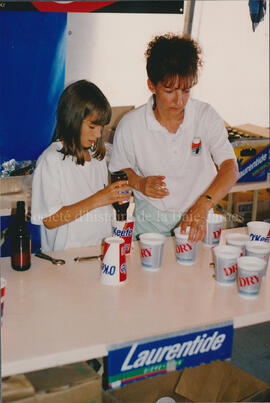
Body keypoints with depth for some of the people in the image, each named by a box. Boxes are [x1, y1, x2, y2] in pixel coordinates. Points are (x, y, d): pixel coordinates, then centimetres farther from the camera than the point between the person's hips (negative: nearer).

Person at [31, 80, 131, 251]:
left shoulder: (98, 154, 14)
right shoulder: (51, 160, -10)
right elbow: (49, 220, -15)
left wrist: (116, 195, 5)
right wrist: (98, 199, -16)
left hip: (103, 251, 6)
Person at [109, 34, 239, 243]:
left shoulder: (206, 116, -7)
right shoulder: (130, 124, -7)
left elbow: (230, 169, -14)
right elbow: (120, 170, 9)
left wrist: (203, 205, -30)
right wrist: (139, 184, -13)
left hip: (197, 218, 1)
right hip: (151, 219, 0)